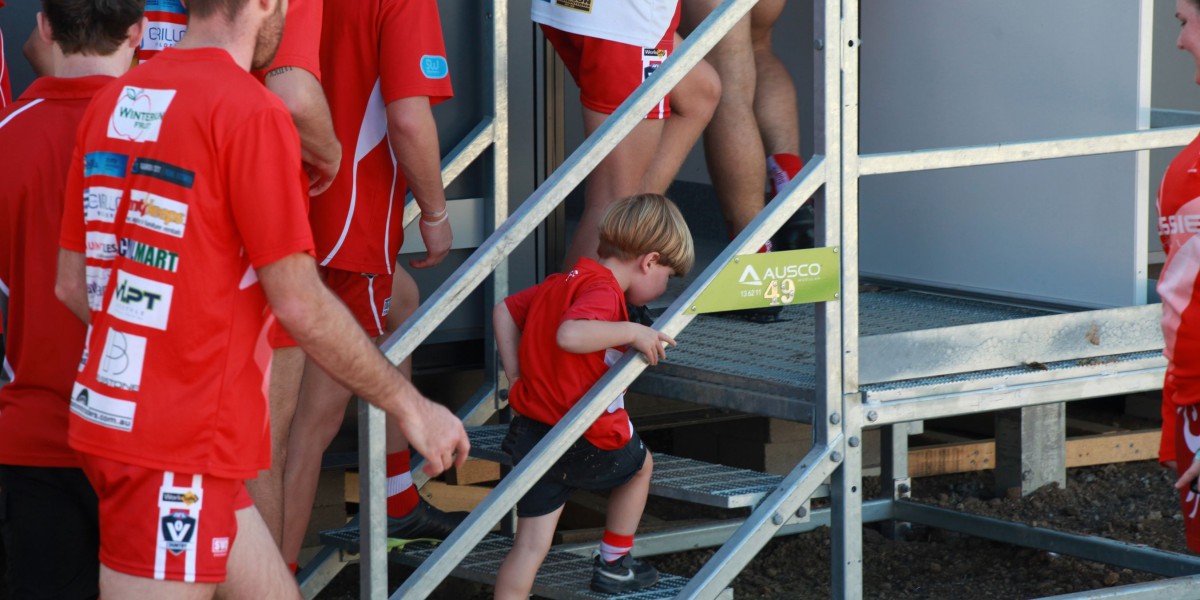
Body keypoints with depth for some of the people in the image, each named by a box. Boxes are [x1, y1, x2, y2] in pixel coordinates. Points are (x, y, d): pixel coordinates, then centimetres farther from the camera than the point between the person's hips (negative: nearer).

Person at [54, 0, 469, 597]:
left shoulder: (113, 101, 9)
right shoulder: (252, 114, -14)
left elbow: (71, 285, 13)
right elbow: (301, 306, -14)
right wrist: (411, 407, -4)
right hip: (179, 454, -8)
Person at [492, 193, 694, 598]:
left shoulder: (561, 282, 11)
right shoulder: (603, 290, -18)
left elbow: (504, 311, 22)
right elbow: (570, 334, -37)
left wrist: (516, 378, 18)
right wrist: (632, 332, -28)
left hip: (529, 434, 7)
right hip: (587, 445, -7)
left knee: (531, 544, 7)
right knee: (640, 465, 27)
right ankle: (614, 566, 37)